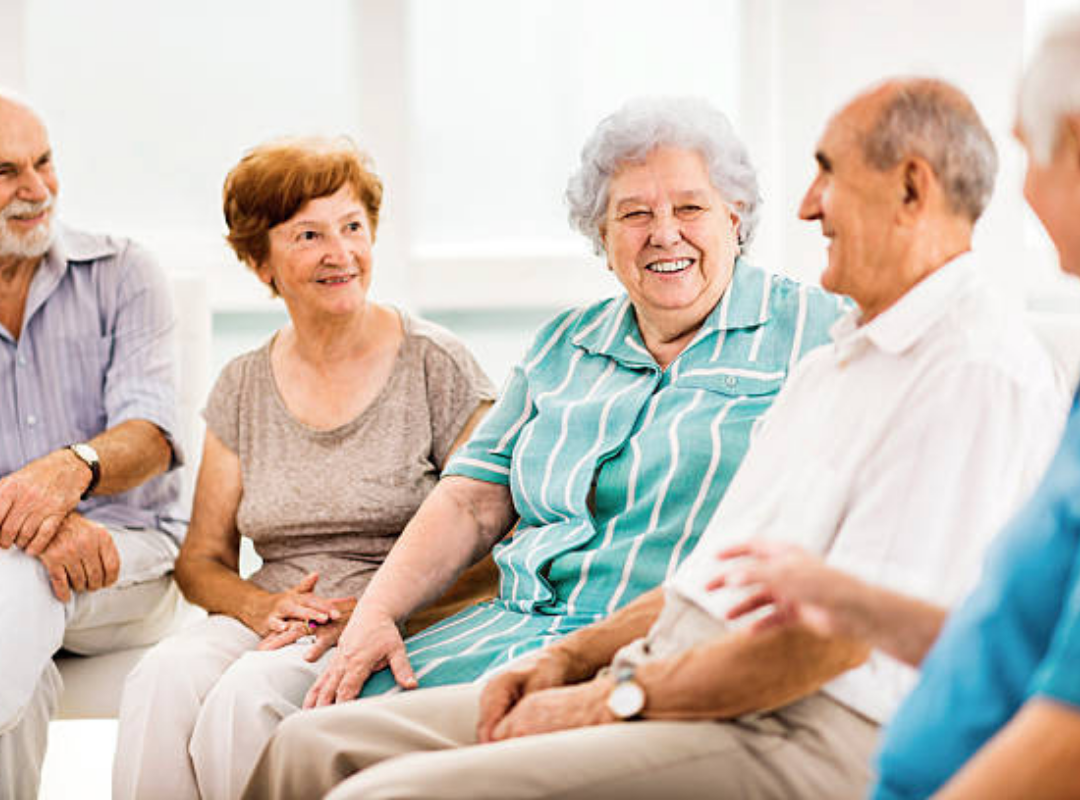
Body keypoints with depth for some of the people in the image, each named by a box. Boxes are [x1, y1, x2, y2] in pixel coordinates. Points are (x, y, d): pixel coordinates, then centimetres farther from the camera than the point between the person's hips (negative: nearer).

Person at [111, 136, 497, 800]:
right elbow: (202, 558, 15)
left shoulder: (438, 367, -1)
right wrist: (264, 607, -8)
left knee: (251, 691, -32)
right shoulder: (244, 388, 13)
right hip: (268, 622, 4)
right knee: (165, 677, -29)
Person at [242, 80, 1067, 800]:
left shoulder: (982, 371, -12)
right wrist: (573, 655, 10)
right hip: (671, 678, 10)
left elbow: (842, 632, -20)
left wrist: (620, 695, -12)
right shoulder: (845, 354, 22)